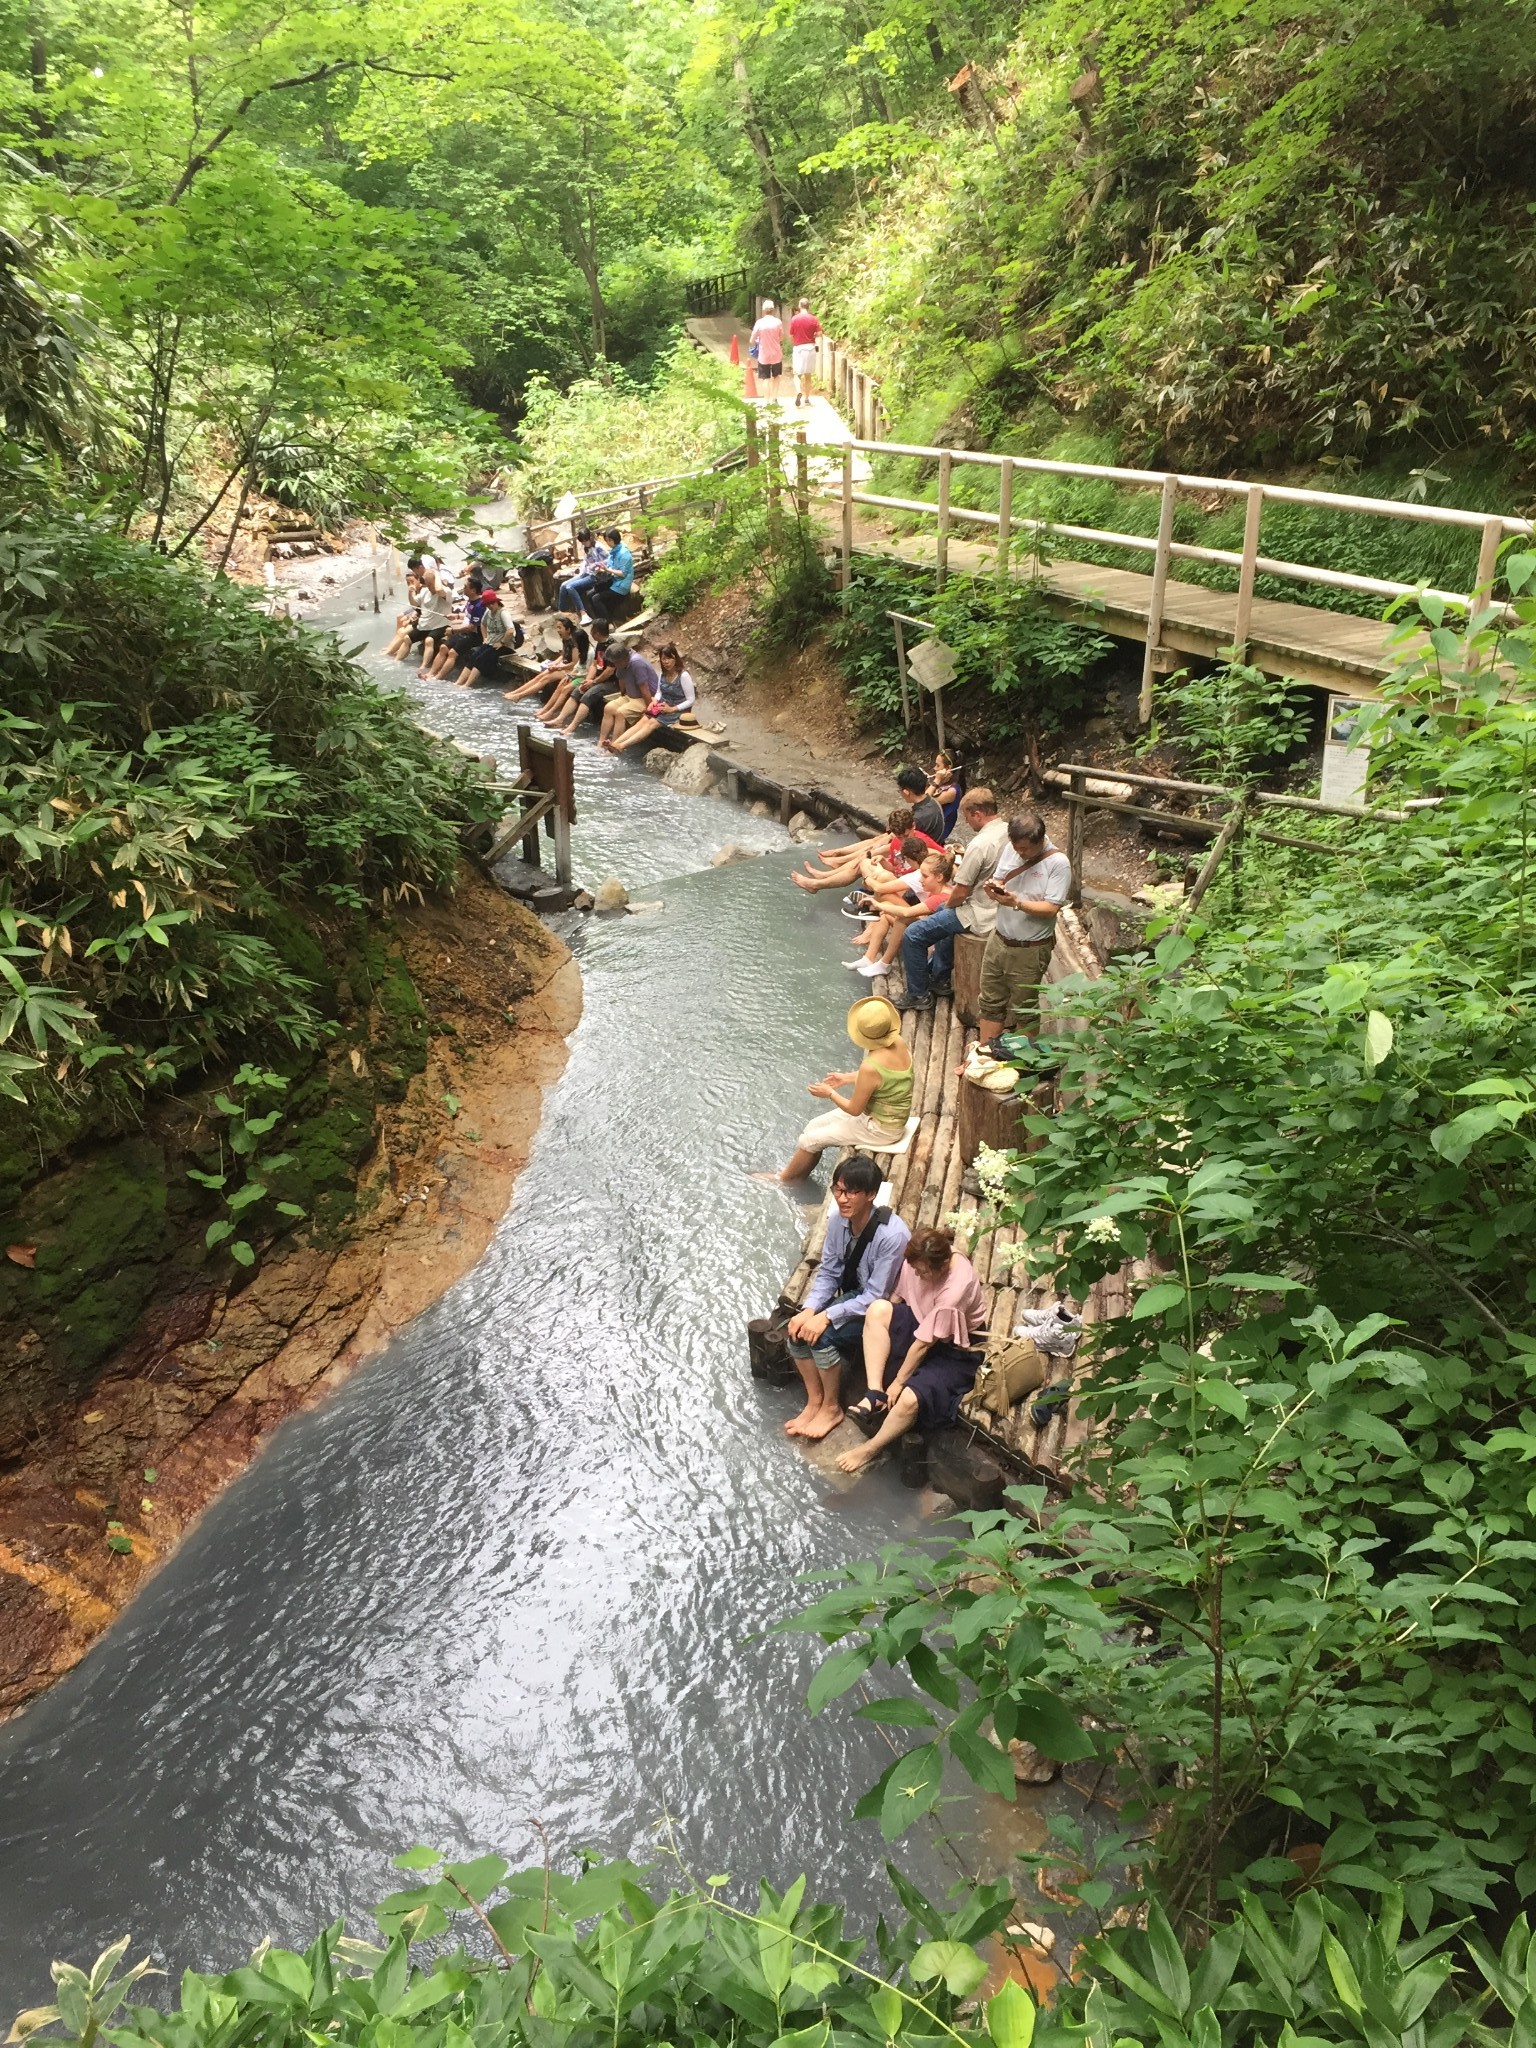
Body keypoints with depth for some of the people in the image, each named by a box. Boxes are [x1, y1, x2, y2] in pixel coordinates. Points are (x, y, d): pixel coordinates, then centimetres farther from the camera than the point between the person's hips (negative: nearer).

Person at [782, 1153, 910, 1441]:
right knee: (796, 1330, -14)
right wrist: (809, 1309, -18)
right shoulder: (839, 1219, -12)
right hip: (853, 1294, 6)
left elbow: (875, 1298, -27)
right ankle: (814, 1401, 5)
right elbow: (828, 1272, -1)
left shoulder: (892, 1235, -32)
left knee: (822, 1336, -24)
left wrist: (826, 1317, -29)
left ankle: (832, 1408, -1)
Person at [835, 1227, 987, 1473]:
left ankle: (871, 1449, 0)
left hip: (953, 1349, -7)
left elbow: (924, 1343, -27)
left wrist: (898, 1382, -19)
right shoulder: (921, 1259, -19)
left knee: (910, 1399, -29)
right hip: (921, 1321, 7)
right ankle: (875, 1394, -16)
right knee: (877, 1309, -22)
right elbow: (896, 1297, -1)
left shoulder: (956, 1288, -36)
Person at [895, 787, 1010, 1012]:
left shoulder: (980, 844, -27)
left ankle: (918, 995, 11)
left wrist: (948, 906, 0)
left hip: (981, 916, -10)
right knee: (943, 913, 35)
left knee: (913, 936, -2)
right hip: (1001, 907, 10)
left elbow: (961, 893, -20)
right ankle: (940, 978, 41)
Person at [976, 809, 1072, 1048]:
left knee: (1024, 1011, 9)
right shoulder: (1011, 848, 0)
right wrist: (993, 887, -16)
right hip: (999, 940, 6)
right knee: (990, 1003, 15)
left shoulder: (1058, 863, -18)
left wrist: (1016, 902, -33)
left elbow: (1050, 908, -22)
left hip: (1030, 950, -6)